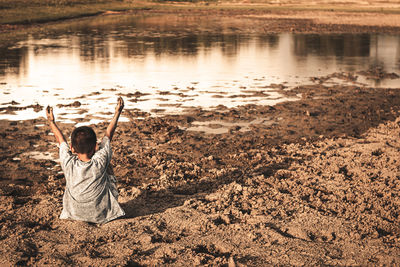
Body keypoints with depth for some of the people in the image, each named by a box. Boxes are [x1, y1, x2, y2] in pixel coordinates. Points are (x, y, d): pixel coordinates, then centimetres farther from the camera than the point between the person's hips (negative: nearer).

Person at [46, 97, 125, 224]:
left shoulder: (69, 164, -20)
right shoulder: (100, 161, -23)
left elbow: (61, 140, -1)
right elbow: (108, 135, -7)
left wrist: (51, 121, 17)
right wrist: (117, 113, 8)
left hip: (75, 214, 1)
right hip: (102, 216, -1)